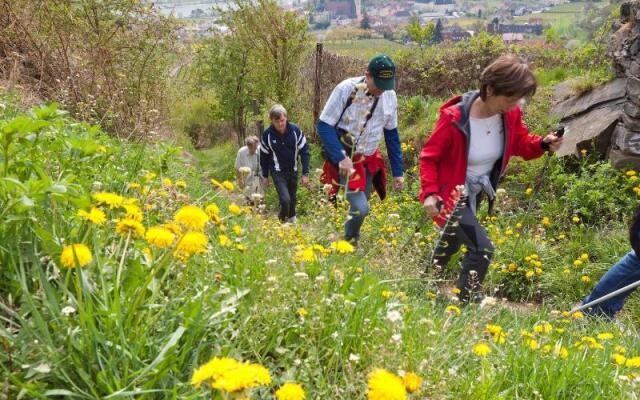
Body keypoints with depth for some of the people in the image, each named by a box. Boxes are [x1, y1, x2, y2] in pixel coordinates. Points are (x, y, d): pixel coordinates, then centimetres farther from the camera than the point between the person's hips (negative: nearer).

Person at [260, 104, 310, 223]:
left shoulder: (295, 130, -15)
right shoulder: (267, 134, -16)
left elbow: (304, 151, -6)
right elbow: (264, 156, -1)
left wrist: (305, 173, -8)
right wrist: (265, 176, 6)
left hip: (293, 171, 2)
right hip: (277, 172, -2)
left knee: (292, 199, 14)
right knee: (285, 199, -18)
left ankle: (292, 218, 40)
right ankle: (282, 221, 8)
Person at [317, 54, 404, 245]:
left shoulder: (390, 96, -2)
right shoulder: (346, 89, -18)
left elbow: (391, 135, 8)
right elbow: (324, 126, -16)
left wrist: (398, 172, 7)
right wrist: (341, 157, -25)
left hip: (369, 161, 6)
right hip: (346, 160, -5)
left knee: (360, 208, 12)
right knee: (360, 208, -16)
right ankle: (347, 245, 9)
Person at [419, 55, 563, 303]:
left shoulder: (510, 114, -14)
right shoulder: (454, 118, -31)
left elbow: (521, 145, 4)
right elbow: (429, 156, -20)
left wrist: (543, 144, -17)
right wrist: (430, 193, -32)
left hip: (475, 195, 8)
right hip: (449, 196, -7)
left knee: (453, 241, 27)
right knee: (482, 248, -15)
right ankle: (466, 302, 5)